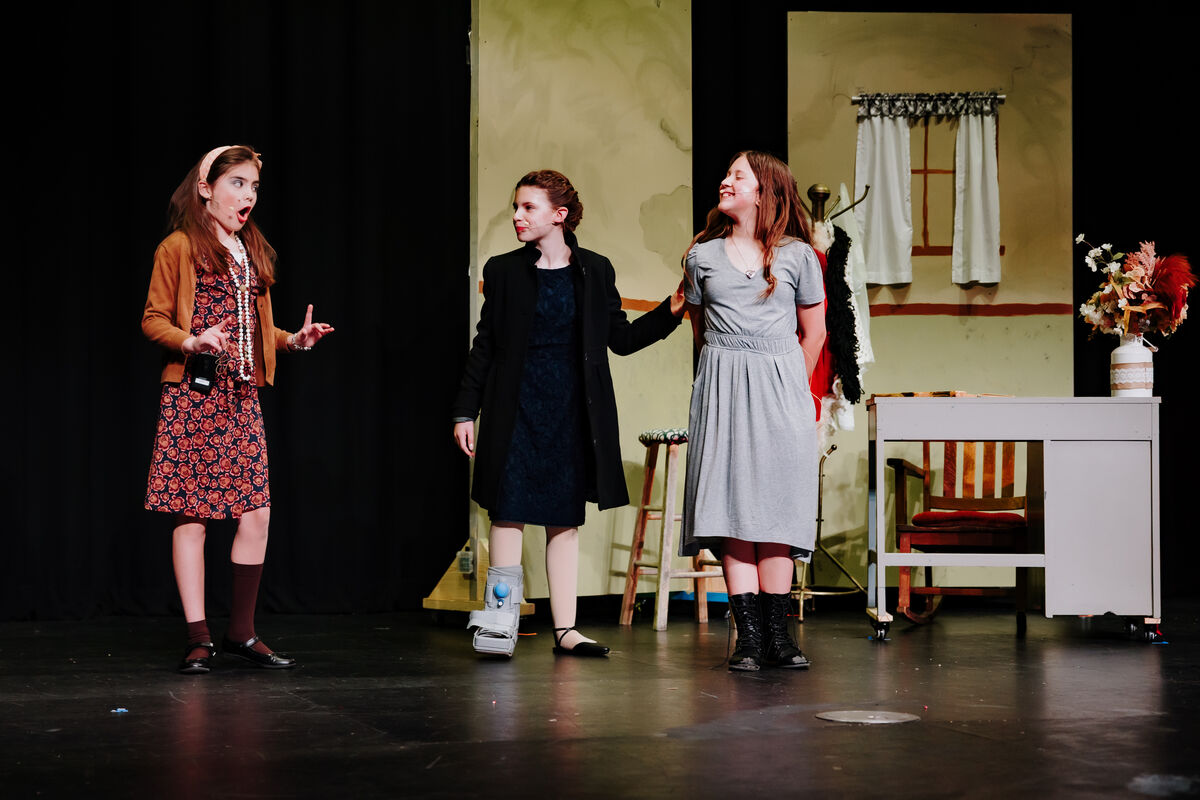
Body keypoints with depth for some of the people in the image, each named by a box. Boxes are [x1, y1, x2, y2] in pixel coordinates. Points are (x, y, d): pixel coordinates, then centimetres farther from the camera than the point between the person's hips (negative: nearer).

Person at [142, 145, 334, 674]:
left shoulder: (251, 253, 20)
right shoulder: (179, 247, -1)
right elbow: (153, 319, -4)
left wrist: (293, 340, 8)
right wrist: (192, 341, -22)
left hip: (241, 400, 6)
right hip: (192, 397, -6)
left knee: (256, 515, 0)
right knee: (192, 516, -5)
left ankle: (241, 632, 11)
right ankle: (198, 638, 1)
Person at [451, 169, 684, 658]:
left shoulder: (594, 271, 6)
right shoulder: (503, 271, 3)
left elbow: (621, 339, 9)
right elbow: (484, 345, 4)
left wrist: (670, 312, -5)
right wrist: (466, 411, 0)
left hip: (571, 412, 2)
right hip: (517, 411, -2)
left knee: (565, 520, 6)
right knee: (510, 513, -5)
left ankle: (565, 629, 9)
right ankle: (499, 621, 0)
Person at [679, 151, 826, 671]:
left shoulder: (797, 256, 6)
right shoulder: (702, 256, 10)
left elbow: (814, 331, 12)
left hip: (781, 391, -1)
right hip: (722, 389, 1)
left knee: (778, 502, -6)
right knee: (732, 500, -7)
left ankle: (777, 632, -2)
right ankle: (749, 634, -7)